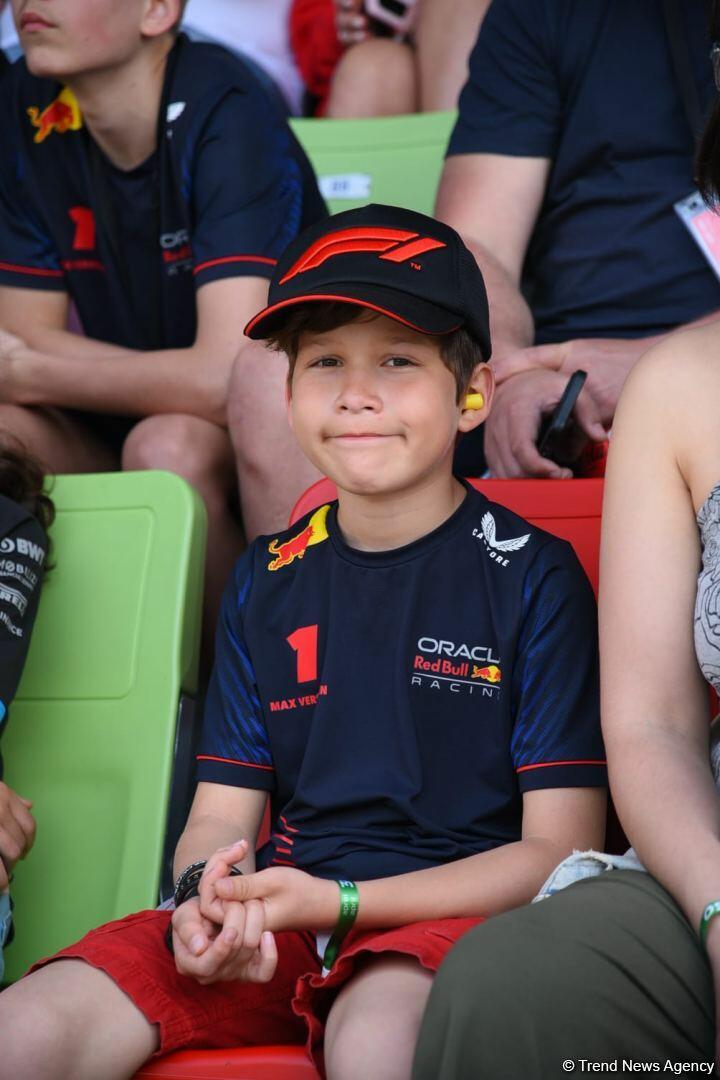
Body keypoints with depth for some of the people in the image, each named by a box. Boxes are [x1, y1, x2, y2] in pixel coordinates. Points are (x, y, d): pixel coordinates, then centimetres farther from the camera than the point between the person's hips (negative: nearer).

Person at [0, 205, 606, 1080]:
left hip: (453, 911, -4)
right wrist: (207, 894, -13)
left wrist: (341, 902, -14)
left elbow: (558, 847, -5)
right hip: (275, 926, 4)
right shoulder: (267, 581, 14)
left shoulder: (532, 575, -1)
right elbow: (222, 811, 13)